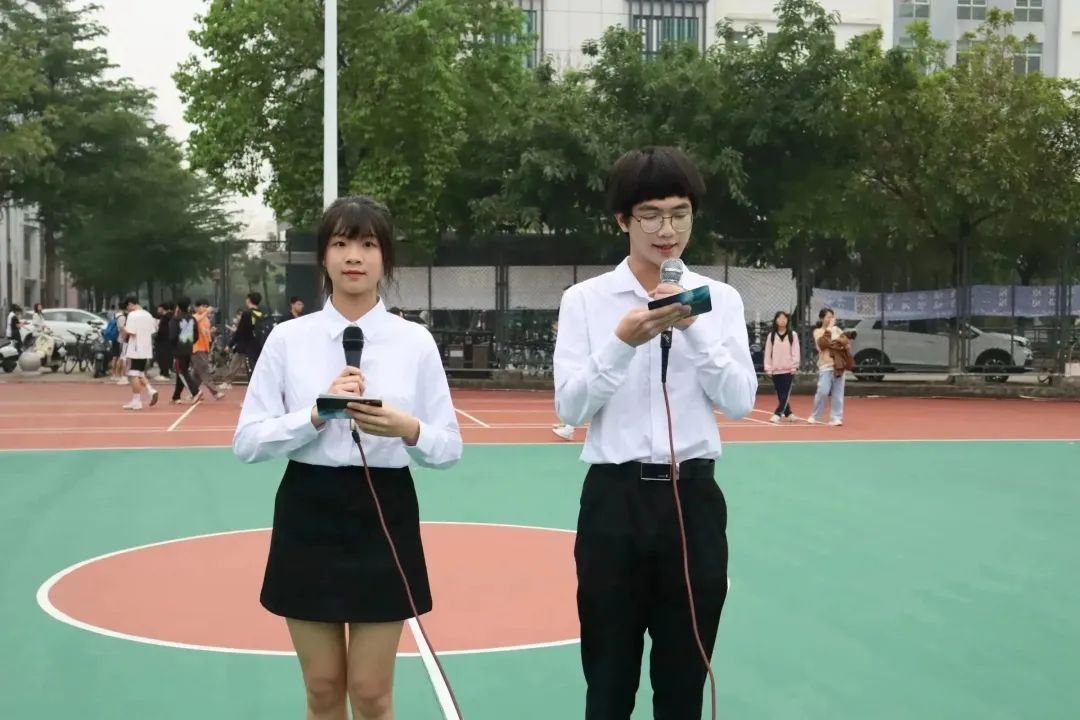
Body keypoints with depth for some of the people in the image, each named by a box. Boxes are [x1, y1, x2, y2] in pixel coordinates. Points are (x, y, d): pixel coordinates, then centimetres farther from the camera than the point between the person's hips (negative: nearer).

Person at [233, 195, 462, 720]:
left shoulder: (416, 342, 0)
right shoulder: (287, 338, 0)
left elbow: (449, 448, 2)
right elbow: (247, 442, -4)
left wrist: (407, 429, -19)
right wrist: (317, 414, -18)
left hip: (384, 518, 0)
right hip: (308, 517, 1)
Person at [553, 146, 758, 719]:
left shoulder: (721, 300, 5)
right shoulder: (584, 300, 0)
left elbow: (740, 402, -3)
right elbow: (569, 407, -7)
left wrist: (694, 330, -14)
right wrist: (623, 342, -20)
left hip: (693, 500, 2)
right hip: (614, 501, -1)